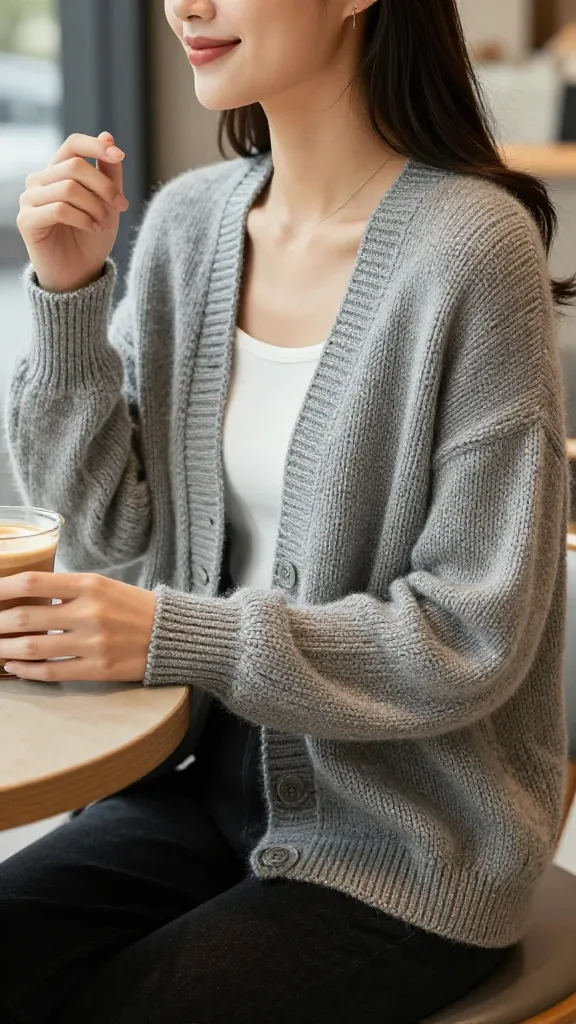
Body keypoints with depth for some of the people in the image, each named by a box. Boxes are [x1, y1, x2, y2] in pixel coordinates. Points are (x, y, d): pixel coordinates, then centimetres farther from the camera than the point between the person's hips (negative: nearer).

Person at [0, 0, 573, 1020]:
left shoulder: (472, 247, -18)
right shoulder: (187, 218, 1)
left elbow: (473, 639, -18)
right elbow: (108, 523, 3)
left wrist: (174, 636, -22)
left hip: (400, 854, -5)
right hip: (210, 773, 5)